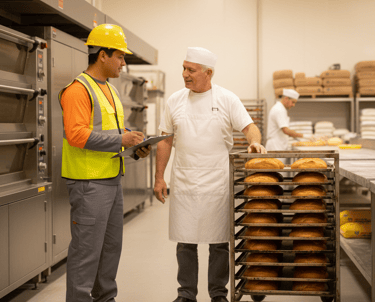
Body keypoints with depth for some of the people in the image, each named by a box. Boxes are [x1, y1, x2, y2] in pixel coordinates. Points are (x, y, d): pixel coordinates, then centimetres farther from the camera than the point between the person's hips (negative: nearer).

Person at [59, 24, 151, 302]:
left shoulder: (111, 91, 17)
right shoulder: (78, 89, -13)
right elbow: (76, 134, -23)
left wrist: (135, 146, 8)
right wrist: (120, 139, -21)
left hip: (113, 180, 10)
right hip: (89, 182, -10)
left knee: (112, 244, 16)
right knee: (87, 248, -5)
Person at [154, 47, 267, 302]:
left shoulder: (227, 99, -1)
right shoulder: (175, 101, 7)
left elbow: (249, 126, -5)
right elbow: (166, 141, 9)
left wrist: (255, 142, -28)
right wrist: (159, 177, 6)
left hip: (218, 182, -2)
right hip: (183, 182, 2)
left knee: (219, 242, 5)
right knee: (185, 241, 6)